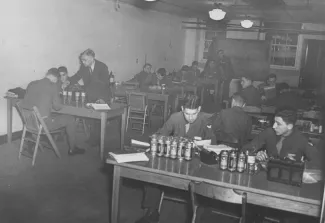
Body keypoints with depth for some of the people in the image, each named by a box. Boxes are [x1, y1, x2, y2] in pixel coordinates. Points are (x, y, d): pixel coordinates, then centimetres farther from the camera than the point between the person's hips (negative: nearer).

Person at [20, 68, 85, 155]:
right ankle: (72, 149, 23)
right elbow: (57, 107, -11)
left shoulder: (31, 84, 5)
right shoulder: (52, 86, -12)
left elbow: (24, 103, 14)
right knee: (70, 119, 12)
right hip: (44, 123, -7)